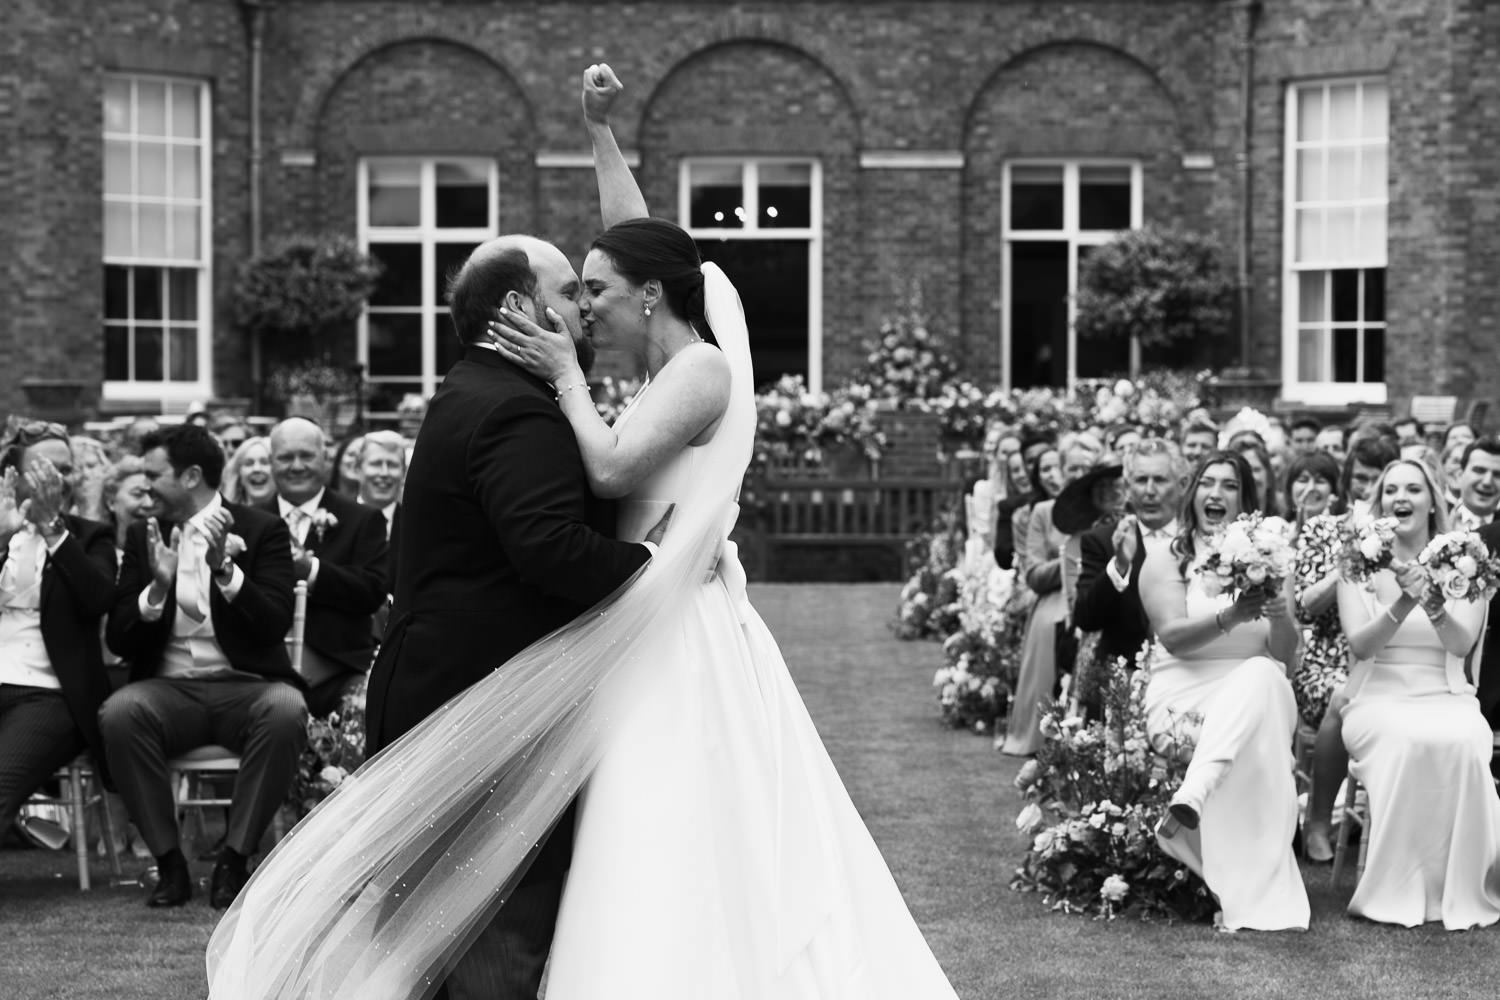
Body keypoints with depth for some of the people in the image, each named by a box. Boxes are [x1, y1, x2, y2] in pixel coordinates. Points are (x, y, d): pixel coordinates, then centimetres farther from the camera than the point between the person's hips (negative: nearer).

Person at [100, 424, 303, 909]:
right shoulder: (143, 537, 14)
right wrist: (158, 586, -11)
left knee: (286, 710, -35)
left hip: (244, 686, -2)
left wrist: (225, 568, -21)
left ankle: (233, 860, -22)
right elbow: (118, 640, 7)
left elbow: (276, 624, -8)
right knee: (118, 713, -31)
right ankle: (170, 863, -19)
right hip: (169, 688, 2)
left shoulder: (263, 530, 5)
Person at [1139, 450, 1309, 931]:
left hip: (1260, 686, 2)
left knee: (1261, 677, -37)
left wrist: (1279, 617, -16)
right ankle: (1254, 896, -46)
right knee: (1252, 748, -36)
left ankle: (1190, 802, -56)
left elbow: (1285, 652, 8)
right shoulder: (1165, 561, 10)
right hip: (1185, 691, -2)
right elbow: (1173, 636, -9)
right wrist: (1230, 618, -27)